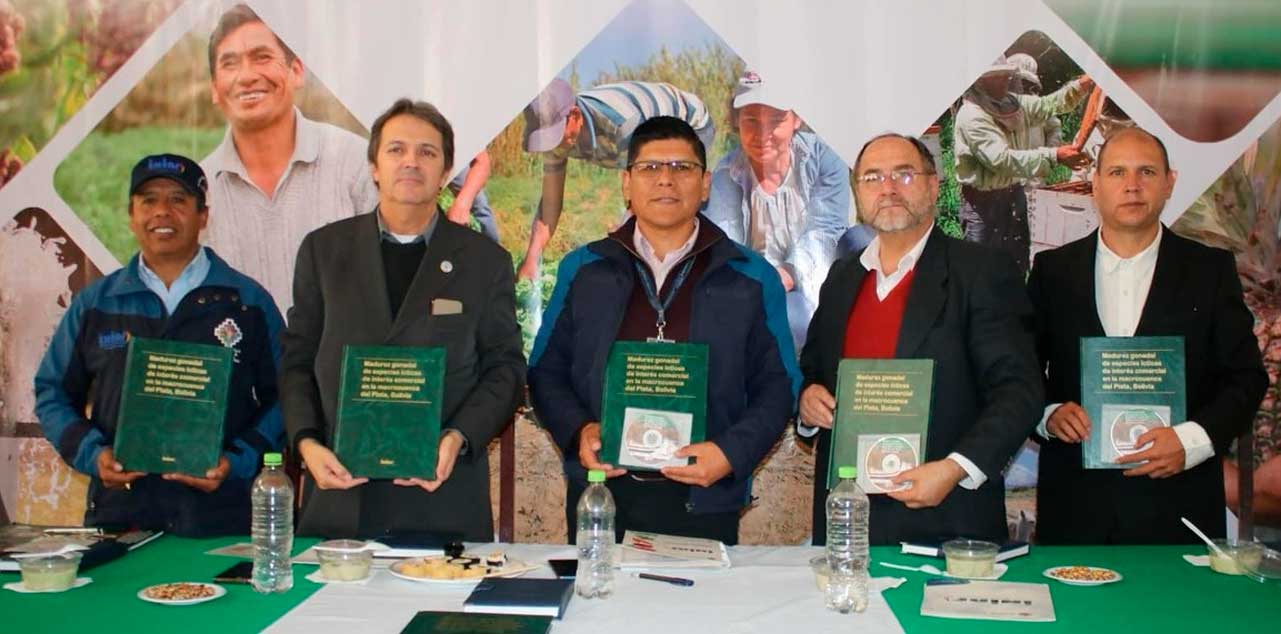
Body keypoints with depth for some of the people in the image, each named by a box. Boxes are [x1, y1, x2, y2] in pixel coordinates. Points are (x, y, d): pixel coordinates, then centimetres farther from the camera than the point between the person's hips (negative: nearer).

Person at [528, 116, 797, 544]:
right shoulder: (582, 269, 7)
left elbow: (777, 386, 3)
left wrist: (731, 453, -12)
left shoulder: (752, 278, 4)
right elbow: (546, 372, 9)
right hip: (600, 496, 1)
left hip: (703, 502, -1)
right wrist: (579, 431, -9)